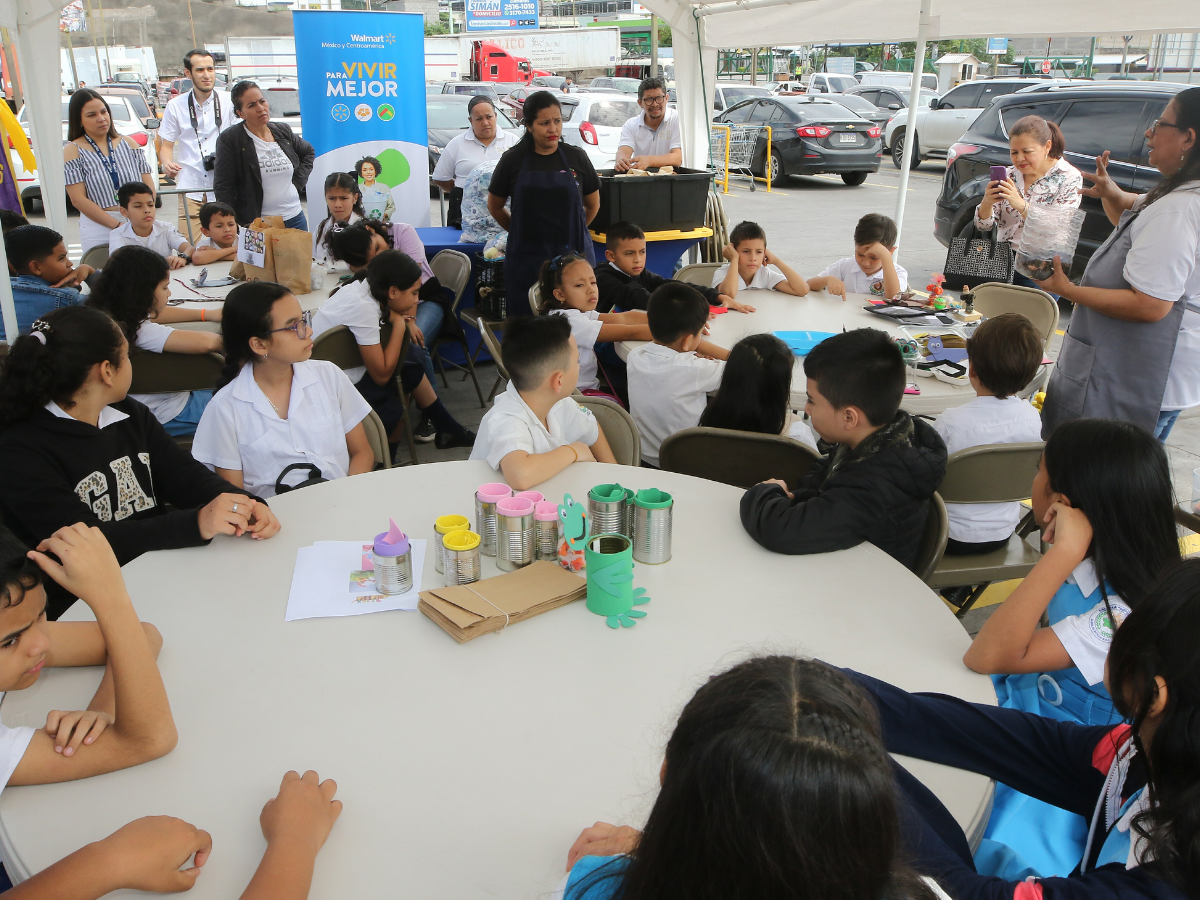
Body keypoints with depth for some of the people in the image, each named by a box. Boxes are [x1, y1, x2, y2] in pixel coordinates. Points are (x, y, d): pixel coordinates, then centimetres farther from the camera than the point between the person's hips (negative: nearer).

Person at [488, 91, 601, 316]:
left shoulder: (576, 157, 5)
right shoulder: (513, 159, 2)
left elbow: (593, 206, 16)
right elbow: (494, 206, 13)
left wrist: (569, 232, 13)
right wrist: (522, 234, 13)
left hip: (573, 254, 1)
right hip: (527, 258, 0)